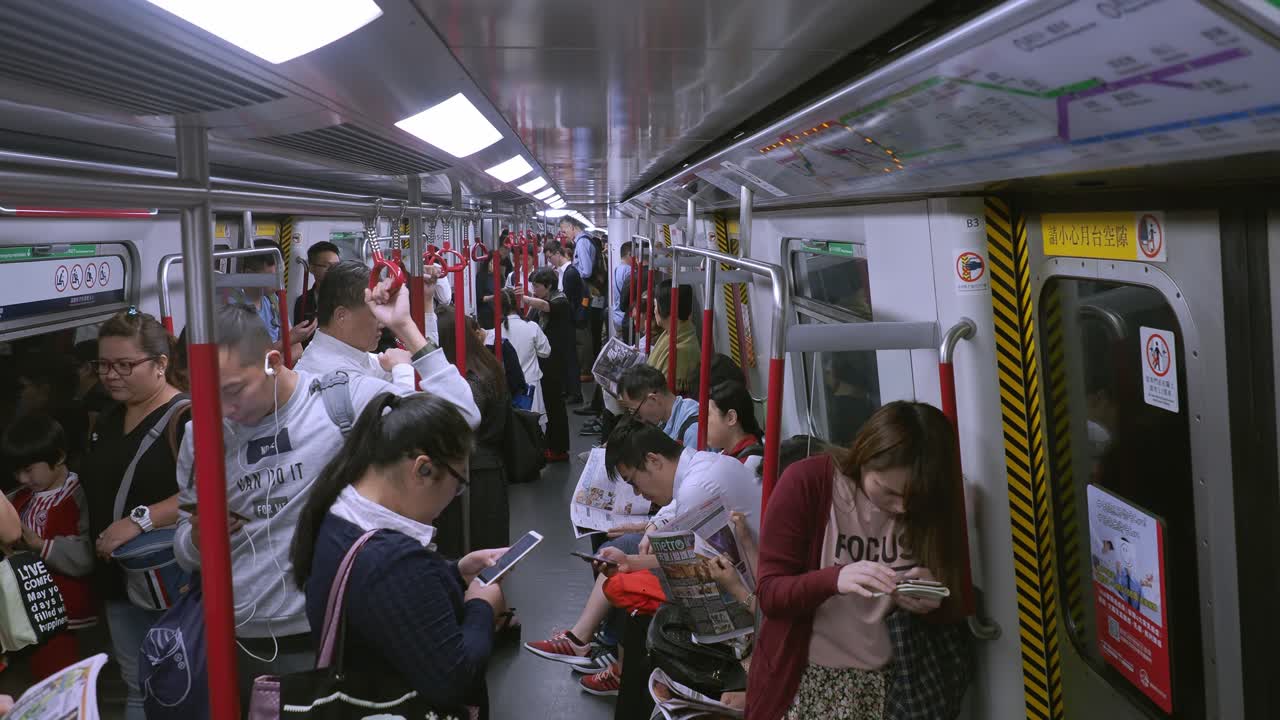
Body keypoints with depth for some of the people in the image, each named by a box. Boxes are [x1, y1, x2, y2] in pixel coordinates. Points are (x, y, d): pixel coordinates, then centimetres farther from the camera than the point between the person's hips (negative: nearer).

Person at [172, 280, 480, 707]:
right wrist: (198, 538, -9)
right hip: (234, 647, 4)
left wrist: (405, 329, -18)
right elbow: (186, 554, 15)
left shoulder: (346, 398, -9)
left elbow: (459, 416, -18)